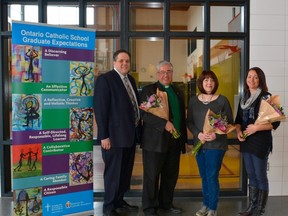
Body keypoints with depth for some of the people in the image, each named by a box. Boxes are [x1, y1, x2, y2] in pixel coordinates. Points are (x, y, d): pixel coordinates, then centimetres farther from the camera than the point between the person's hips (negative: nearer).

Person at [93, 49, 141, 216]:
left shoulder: (131, 79, 14)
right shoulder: (105, 79, -10)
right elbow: (100, 109, -16)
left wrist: (138, 128, 11)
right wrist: (104, 135, -20)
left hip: (131, 134, 8)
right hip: (115, 135, -8)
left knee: (126, 172, 17)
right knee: (113, 173, 3)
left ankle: (119, 201, 33)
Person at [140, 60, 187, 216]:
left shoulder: (178, 92, 16)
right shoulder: (148, 90, -2)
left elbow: (182, 117, 18)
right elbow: (144, 114, -14)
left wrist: (184, 139, 15)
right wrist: (164, 123, -23)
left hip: (175, 141, 6)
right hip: (155, 141, -6)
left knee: (171, 175, 14)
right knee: (152, 176, 4)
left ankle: (166, 203, 31)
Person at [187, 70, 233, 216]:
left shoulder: (222, 100, -3)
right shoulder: (193, 100, 5)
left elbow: (229, 122, -3)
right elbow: (189, 122, 5)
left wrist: (216, 135, -17)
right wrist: (198, 134, -12)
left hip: (216, 144, -3)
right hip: (199, 144, 3)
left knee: (212, 177, 0)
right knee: (204, 176, 13)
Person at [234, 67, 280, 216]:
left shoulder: (266, 97, -8)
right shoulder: (244, 98, 10)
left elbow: (275, 122, -11)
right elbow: (238, 119, 15)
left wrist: (256, 127, -22)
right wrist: (238, 131, -4)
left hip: (261, 142, -6)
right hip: (246, 142, 6)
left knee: (261, 177, 3)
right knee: (251, 176, 15)